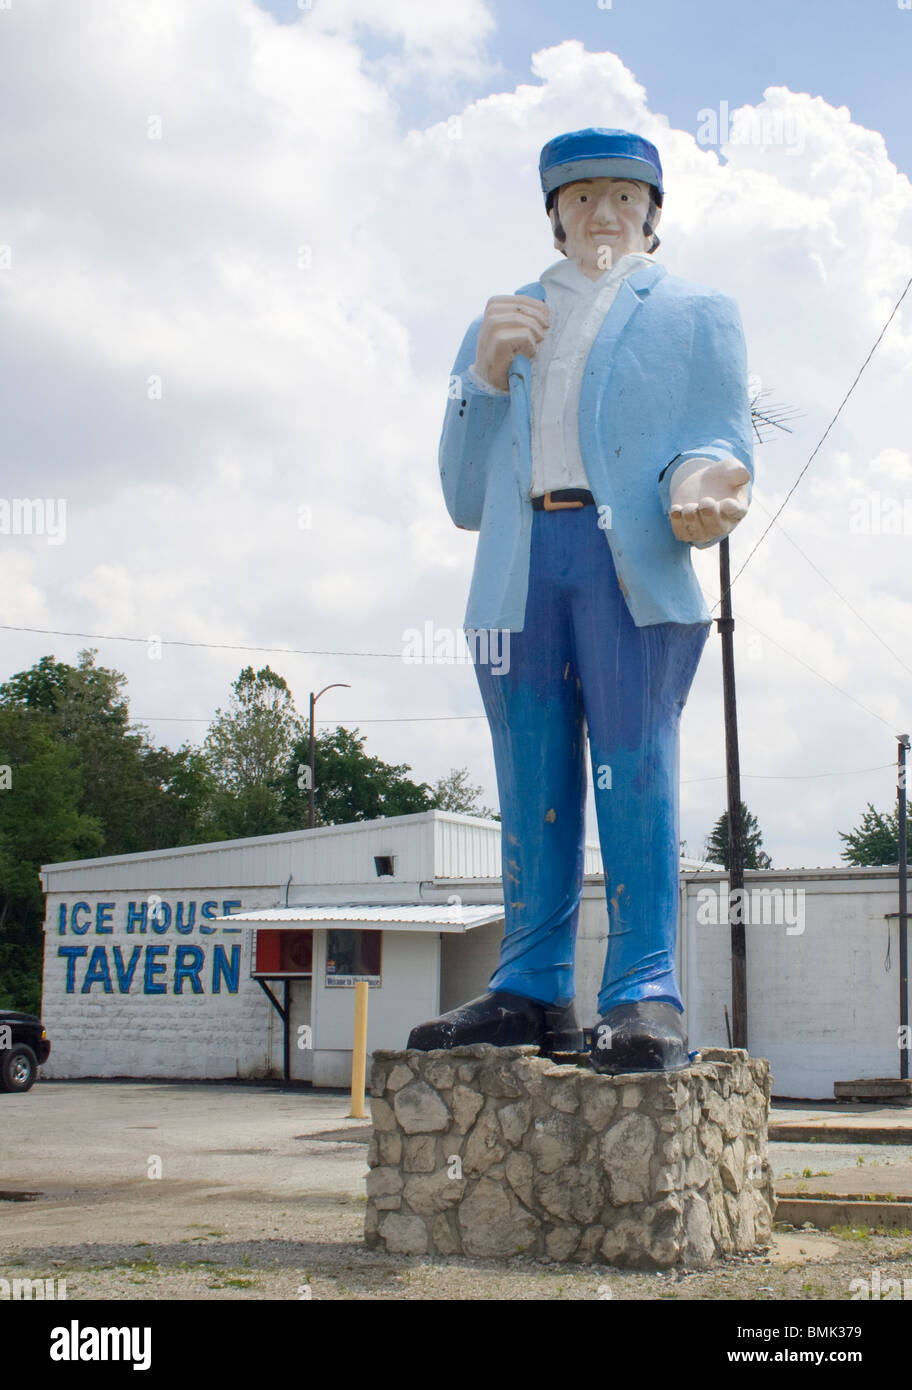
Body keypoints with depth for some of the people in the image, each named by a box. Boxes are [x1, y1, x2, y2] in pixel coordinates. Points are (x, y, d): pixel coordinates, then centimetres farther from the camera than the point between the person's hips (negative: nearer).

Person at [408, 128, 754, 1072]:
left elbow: (719, 439, 7)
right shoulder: (501, 326, 28)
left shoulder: (696, 314, 21)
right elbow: (463, 497, 20)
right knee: (531, 787, -1)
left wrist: (700, 485, -19)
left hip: (634, 563, -3)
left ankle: (644, 996, -13)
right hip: (519, 570, 3)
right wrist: (484, 374, 4)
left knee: (633, 772, -13)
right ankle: (533, 992, 2)